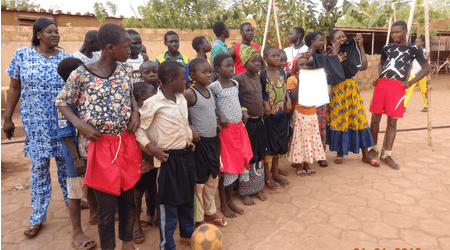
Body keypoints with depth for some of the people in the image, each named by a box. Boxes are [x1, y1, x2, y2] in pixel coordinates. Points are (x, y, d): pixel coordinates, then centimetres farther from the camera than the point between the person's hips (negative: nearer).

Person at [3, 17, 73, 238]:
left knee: (65, 162, 11)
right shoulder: (22, 55, -1)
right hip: (36, 123, 0)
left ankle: (71, 199, 34)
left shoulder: (67, 59, 0)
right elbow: (14, 88, 3)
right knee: (39, 166, 6)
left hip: (63, 121, 1)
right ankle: (38, 217, 19)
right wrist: (7, 118, 2)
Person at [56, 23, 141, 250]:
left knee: (128, 198, 17)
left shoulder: (126, 69, 0)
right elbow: (62, 102, 0)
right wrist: (80, 124, -16)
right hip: (100, 145, -4)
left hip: (127, 142, 4)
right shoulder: (81, 74, -12)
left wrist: (135, 111, -2)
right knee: (106, 206, 8)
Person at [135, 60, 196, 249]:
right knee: (168, 204, 4)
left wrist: (191, 136, 9)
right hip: (169, 158, -7)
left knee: (188, 199, 20)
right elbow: (138, 128, -14)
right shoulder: (153, 103, -16)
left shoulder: (181, 98, 6)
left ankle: (187, 234, 40)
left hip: (186, 154, 7)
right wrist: (152, 148, -20)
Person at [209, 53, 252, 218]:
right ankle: (223, 204, 20)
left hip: (238, 127, 7)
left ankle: (230, 200, 30)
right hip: (225, 129, -7)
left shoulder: (236, 83, 9)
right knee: (224, 167, 3)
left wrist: (244, 111, 3)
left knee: (236, 165, 14)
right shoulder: (214, 87, -12)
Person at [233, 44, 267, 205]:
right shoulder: (240, 78, -15)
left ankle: (257, 187, 32)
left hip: (259, 120, 7)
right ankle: (244, 192, 19)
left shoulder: (257, 76, 7)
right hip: (246, 122, -7)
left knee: (259, 155, 15)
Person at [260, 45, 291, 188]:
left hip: (282, 114, 6)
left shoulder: (282, 73, 6)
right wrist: (265, 103, -22)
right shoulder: (262, 74, -11)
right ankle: (267, 175, 17)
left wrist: (288, 100, -1)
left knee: (279, 144, 14)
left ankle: (275, 172, 29)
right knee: (268, 144, 3)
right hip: (269, 114, -6)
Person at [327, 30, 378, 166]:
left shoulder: (352, 52, 6)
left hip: (352, 89, 3)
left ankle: (365, 155, 13)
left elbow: (364, 66, -6)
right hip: (337, 90, -3)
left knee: (359, 118, 4)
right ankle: (340, 153, 22)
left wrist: (361, 46, -5)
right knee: (338, 120, 5)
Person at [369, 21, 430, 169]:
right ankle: (374, 149, 22)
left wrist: (411, 82, 1)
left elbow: (426, 67, 11)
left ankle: (386, 155, 8)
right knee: (375, 118, 5)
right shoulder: (387, 47, 15)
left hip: (397, 87, -3)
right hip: (381, 85, 3)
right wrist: (379, 77, 13)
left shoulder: (413, 49, 6)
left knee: (392, 121, -1)